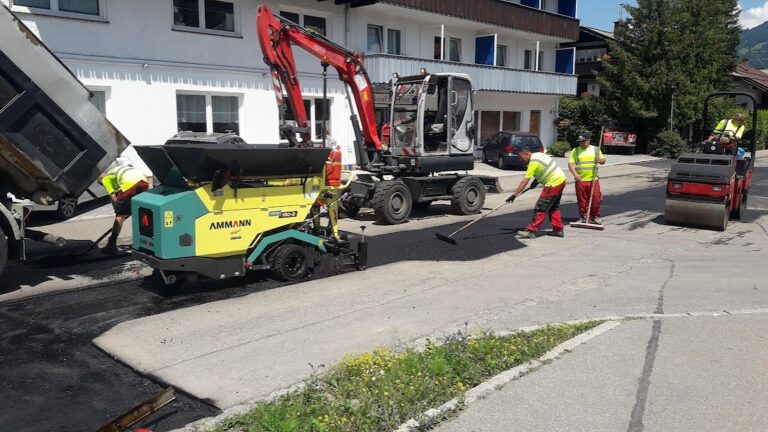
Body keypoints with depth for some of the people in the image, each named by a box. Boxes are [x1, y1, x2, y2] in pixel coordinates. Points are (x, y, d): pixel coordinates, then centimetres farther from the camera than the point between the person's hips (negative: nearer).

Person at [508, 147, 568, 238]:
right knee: (553, 207, 18)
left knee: (540, 207, -8)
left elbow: (524, 182, -19)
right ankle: (558, 230, 22)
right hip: (561, 180, 10)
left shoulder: (533, 162, -17)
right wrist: (536, 180, 12)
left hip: (553, 184, -10)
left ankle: (531, 231, -7)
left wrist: (514, 195, -17)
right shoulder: (538, 154, 10)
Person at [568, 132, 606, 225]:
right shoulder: (575, 151, 6)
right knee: (582, 200, 3)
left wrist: (601, 160, -10)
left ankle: (595, 217, 15)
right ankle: (583, 217, 13)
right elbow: (570, 163, 0)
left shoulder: (596, 149, 11)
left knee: (595, 199, 1)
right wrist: (575, 174, -14)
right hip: (580, 180, -1)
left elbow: (603, 160, 15)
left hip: (593, 179, 1)